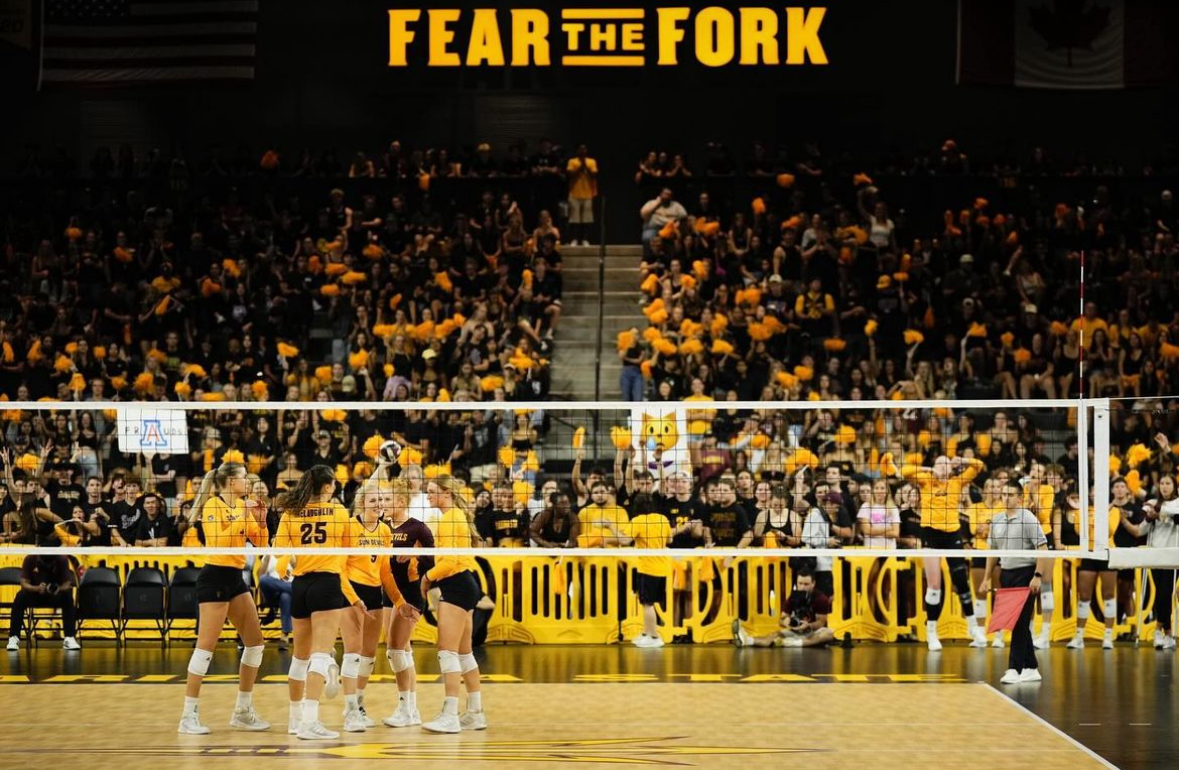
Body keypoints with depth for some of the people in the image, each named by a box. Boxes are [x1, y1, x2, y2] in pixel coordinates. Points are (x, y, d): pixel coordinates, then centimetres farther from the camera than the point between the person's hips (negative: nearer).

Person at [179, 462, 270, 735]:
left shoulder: (242, 506, 11)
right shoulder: (213, 505, -11)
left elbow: (259, 542, 15)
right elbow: (217, 541, -24)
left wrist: (260, 521, -2)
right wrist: (242, 517, -21)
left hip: (235, 578, 9)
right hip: (215, 577, -9)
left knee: (255, 642, 8)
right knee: (206, 646, -9)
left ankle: (243, 711, 16)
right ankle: (189, 716, -5)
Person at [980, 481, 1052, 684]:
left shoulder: (1028, 519, -9)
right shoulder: (996, 521, 10)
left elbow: (1043, 548, -12)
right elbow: (993, 551, 18)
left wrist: (1038, 576, -20)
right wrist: (986, 579, 15)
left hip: (1024, 574, -7)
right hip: (1006, 574, 7)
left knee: (1019, 623, -9)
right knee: (1015, 624, 8)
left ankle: (1015, 669, -9)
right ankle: (1031, 668, 15)